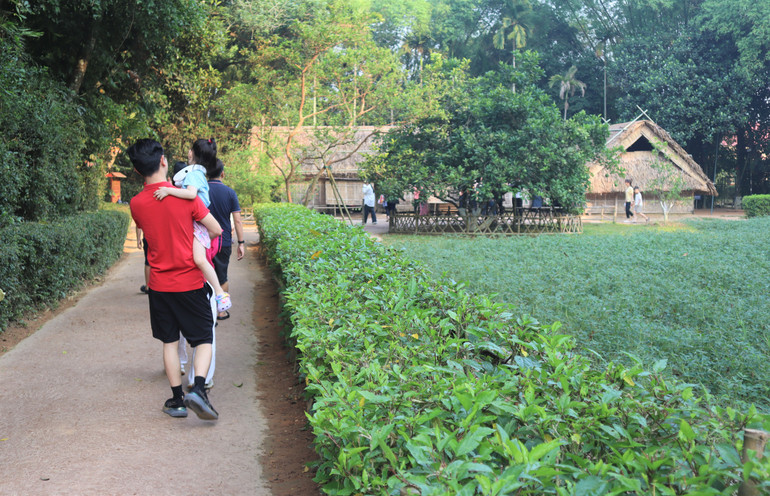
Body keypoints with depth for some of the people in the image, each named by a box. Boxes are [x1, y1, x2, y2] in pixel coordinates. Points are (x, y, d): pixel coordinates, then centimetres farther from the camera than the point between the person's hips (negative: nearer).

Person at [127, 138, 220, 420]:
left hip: (160, 284, 3)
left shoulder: (136, 204, -3)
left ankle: (177, 400, 17)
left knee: (170, 342, 13)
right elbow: (216, 230, -7)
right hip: (191, 282, -3)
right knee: (203, 339, 7)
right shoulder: (185, 196, -13)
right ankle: (198, 389, -13)